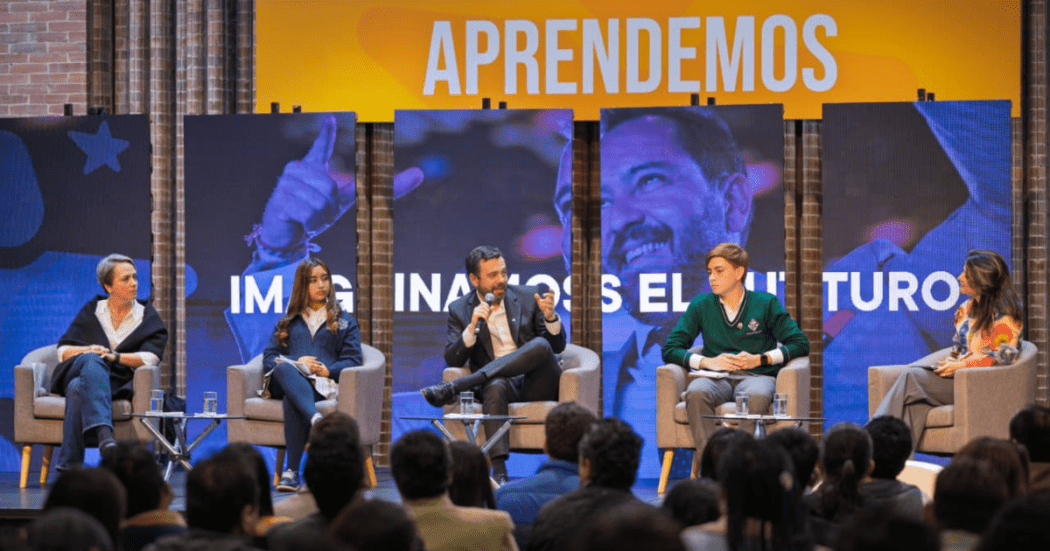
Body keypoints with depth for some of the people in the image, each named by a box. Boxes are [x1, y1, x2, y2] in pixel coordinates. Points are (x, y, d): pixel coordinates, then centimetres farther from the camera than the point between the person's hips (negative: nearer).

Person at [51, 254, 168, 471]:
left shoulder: (148, 317, 13)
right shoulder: (92, 311, 16)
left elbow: (151, 358, -3)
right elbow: (63, 352, 10)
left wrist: (115, 356, -19)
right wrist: (90, 351, -12)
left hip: (115, 383, -1)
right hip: (78, 370, 1)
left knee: (78, 388, -37)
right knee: (92, 360, -39)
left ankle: (69, 465, -47)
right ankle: (104, 436, -62)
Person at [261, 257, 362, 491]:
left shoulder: (345, 321, 26)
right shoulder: (287, 322, 32)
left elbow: (352, 360, 11)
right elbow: (269, 358, 17)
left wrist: (328, 371, -11)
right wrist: (296, 363, -5)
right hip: (285, 382, 2)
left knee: (291, 399, -42)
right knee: (283, 369, -42)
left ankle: (291, 470, -55)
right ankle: (316, 419, -68)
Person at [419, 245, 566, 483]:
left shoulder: (528, 297, 9)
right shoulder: (459, 310, 8)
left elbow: (557, 347, 9)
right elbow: (452, 360, -2)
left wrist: (551, 317, -12)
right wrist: (472, 328, -17)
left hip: (536, 384, 1)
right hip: (498, 382, -1)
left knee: (540, 345, -31)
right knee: (495, 386, -38)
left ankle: (451, 389, -32)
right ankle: (499, 470, -49)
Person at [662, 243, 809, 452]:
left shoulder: (766, 303, 13)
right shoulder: (701, 305, 18)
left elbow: (800, 344, 10)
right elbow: (670, 349, 12)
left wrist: (760, 359, -3)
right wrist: (707, 362, -4)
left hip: (756, 375, -1)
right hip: (716, 378, 1)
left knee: (757, 396, -41)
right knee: (696, 393, -37)